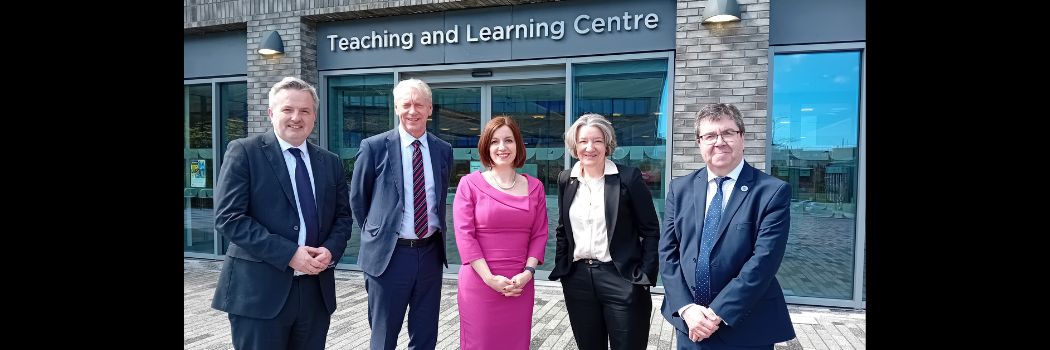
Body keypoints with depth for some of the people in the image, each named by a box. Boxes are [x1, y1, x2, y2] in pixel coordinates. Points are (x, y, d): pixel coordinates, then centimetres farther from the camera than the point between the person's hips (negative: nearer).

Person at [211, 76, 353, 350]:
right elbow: (229, 218, -11)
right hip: (258, 290, -4)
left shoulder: (330, 162, 10)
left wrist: (330, 250, -8)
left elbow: (343, 217, 13)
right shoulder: (244, 152, -4)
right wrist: (289, 254, -17)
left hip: (316, 290, 5)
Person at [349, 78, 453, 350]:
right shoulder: (374, 147, -6)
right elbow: (357, 198, 4)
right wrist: (377, 233, 9)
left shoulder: (443, 150, 4)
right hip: (390, 254, -3)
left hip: (431, 253, 3)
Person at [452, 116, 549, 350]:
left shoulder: (534, 187, 7)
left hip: (520, 286, 3)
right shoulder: (470, 184, -2)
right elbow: (464, 234, -7)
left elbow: (539, 234, 6)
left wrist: (527, 273, -7)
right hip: (479, 284, -2)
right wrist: (490, 278, -12)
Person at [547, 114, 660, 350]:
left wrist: (645, 276, -9)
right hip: (577, 279, 4)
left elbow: (651, 231, -4)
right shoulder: (566, 180, 6)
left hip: (621, 279, -4)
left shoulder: (628, 177, -7)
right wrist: (561, 269, 8)